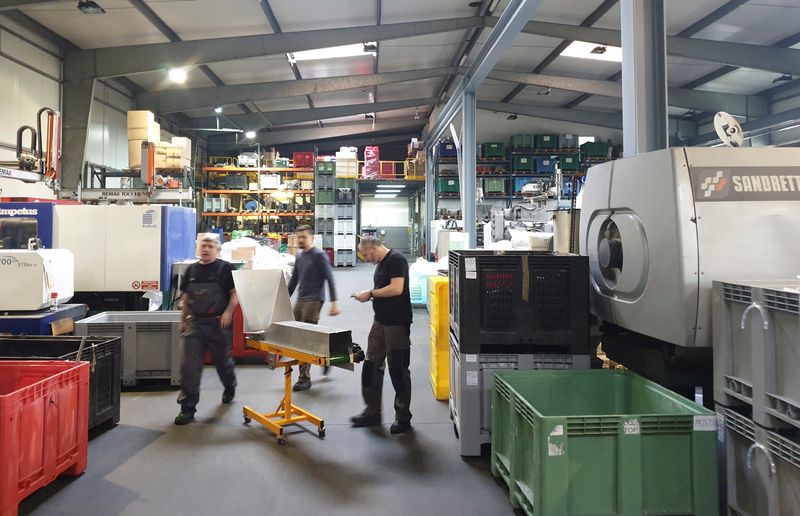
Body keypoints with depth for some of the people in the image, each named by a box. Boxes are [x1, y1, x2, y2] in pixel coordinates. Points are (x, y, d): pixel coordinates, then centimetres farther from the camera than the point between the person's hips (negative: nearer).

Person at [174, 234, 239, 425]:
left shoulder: (225, 268, -4)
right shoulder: (192, 270, 9)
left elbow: (235, 292, -7)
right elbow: (185, 297, 16)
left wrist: (228, 312, -20)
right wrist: (183, 320, 15)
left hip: (218, 323, -3)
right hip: (195, 323, 3)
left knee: (223, 360, 14)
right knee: (189, 365, -4)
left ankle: (230, 387, 44)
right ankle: (188, 408, 1)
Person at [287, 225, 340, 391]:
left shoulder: (319, 255, -7)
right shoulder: (299, 256, 15)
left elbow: (329, 279, -10)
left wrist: (334, 302, -16)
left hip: (314, 301, -8)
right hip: (300, 300, 8)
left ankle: (304, 379, 0)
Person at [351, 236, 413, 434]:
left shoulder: (396, 259, -14)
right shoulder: (381, 263, 15)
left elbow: (396, 289, -24)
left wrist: (371, 293, -14)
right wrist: (370, 296, 5)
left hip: (397, 323, -9)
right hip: (380, 321, 10)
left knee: (398, 369, 1)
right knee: (371, 366, 11)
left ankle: (403, 417, 14)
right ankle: (372, 412, 23)